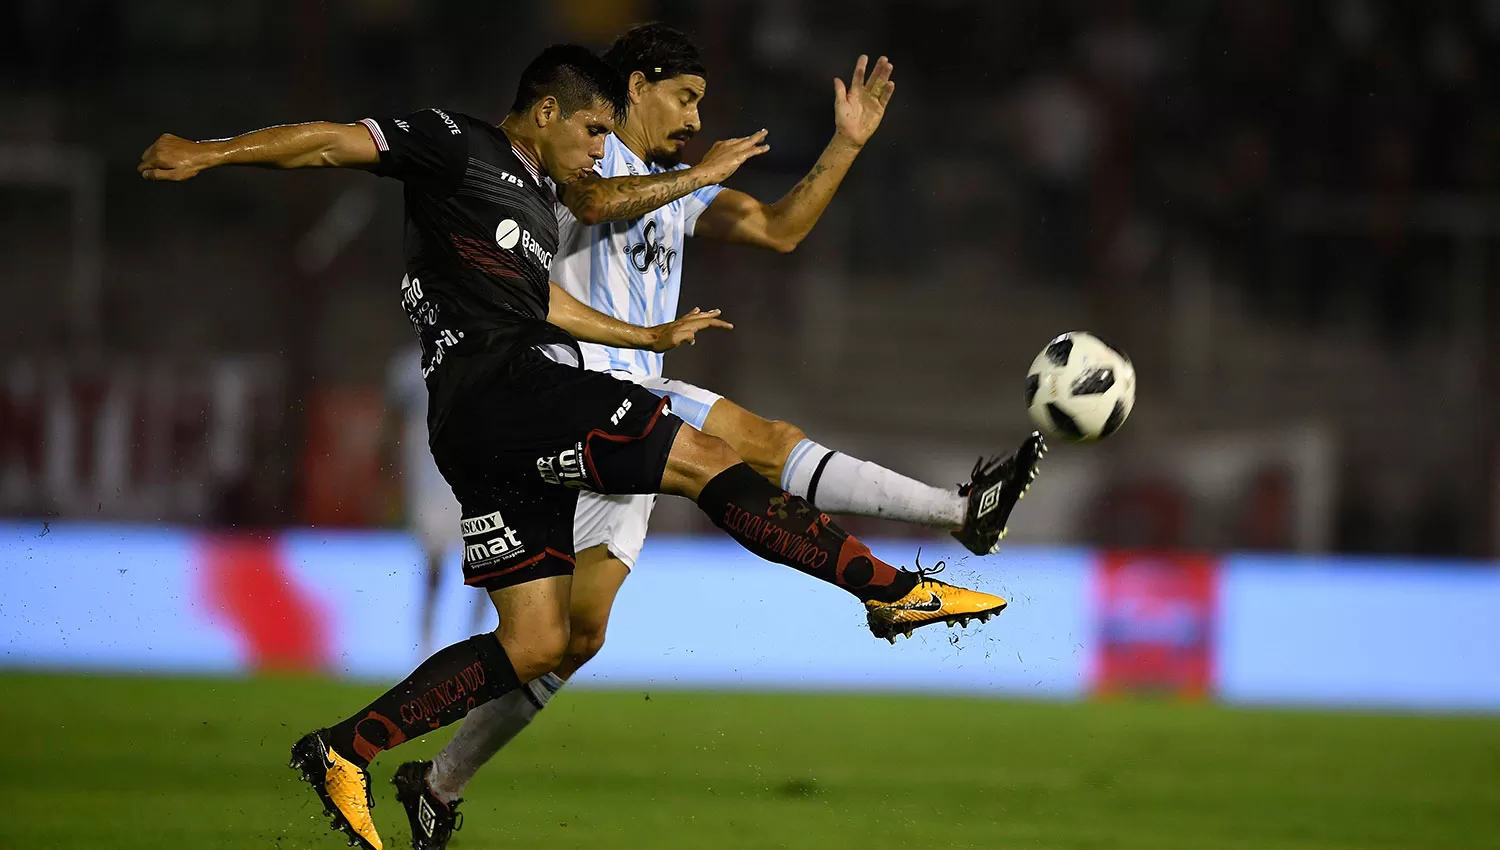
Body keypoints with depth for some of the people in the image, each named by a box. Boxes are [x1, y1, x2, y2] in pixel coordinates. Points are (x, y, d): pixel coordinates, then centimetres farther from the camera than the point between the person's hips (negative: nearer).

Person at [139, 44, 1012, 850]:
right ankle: (897, 589, -14)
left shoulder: (538, 199, 27)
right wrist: (209, 154, -14)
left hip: (513, 432, 10)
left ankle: (343, 751, 4)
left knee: (535, 645, 5)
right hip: (497, 384, -10)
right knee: (705, 458, -13)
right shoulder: (457, 145, 1)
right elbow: (334, 144, -5)